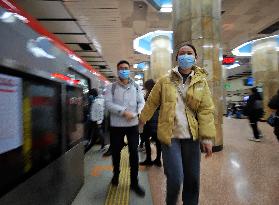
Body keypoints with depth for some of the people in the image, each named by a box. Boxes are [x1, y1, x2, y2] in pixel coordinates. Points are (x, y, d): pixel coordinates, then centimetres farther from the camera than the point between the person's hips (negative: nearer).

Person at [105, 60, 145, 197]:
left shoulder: (136, 86, 8)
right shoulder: (111, 87, 1)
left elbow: (141, 102, 2)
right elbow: (108, 104, -10)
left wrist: (135, 114, -17)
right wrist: (124, 112, -21)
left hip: (133, 124, 1)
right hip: (116, 125, 0)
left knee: (134, 153, 4)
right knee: (115, 152, 14)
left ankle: (134, 182, 18)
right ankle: (116, 174, 41)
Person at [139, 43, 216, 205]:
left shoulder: (201, 82, 4)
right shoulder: (165, 81, 0)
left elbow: (206, 110, -2)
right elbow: (151, 103, 8)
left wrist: (207, 137, -8)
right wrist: (142, 120, 14)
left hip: (192, 136, 2)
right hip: (170, 135, -2)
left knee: (193, 179, 12)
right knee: (175, 178, -5)